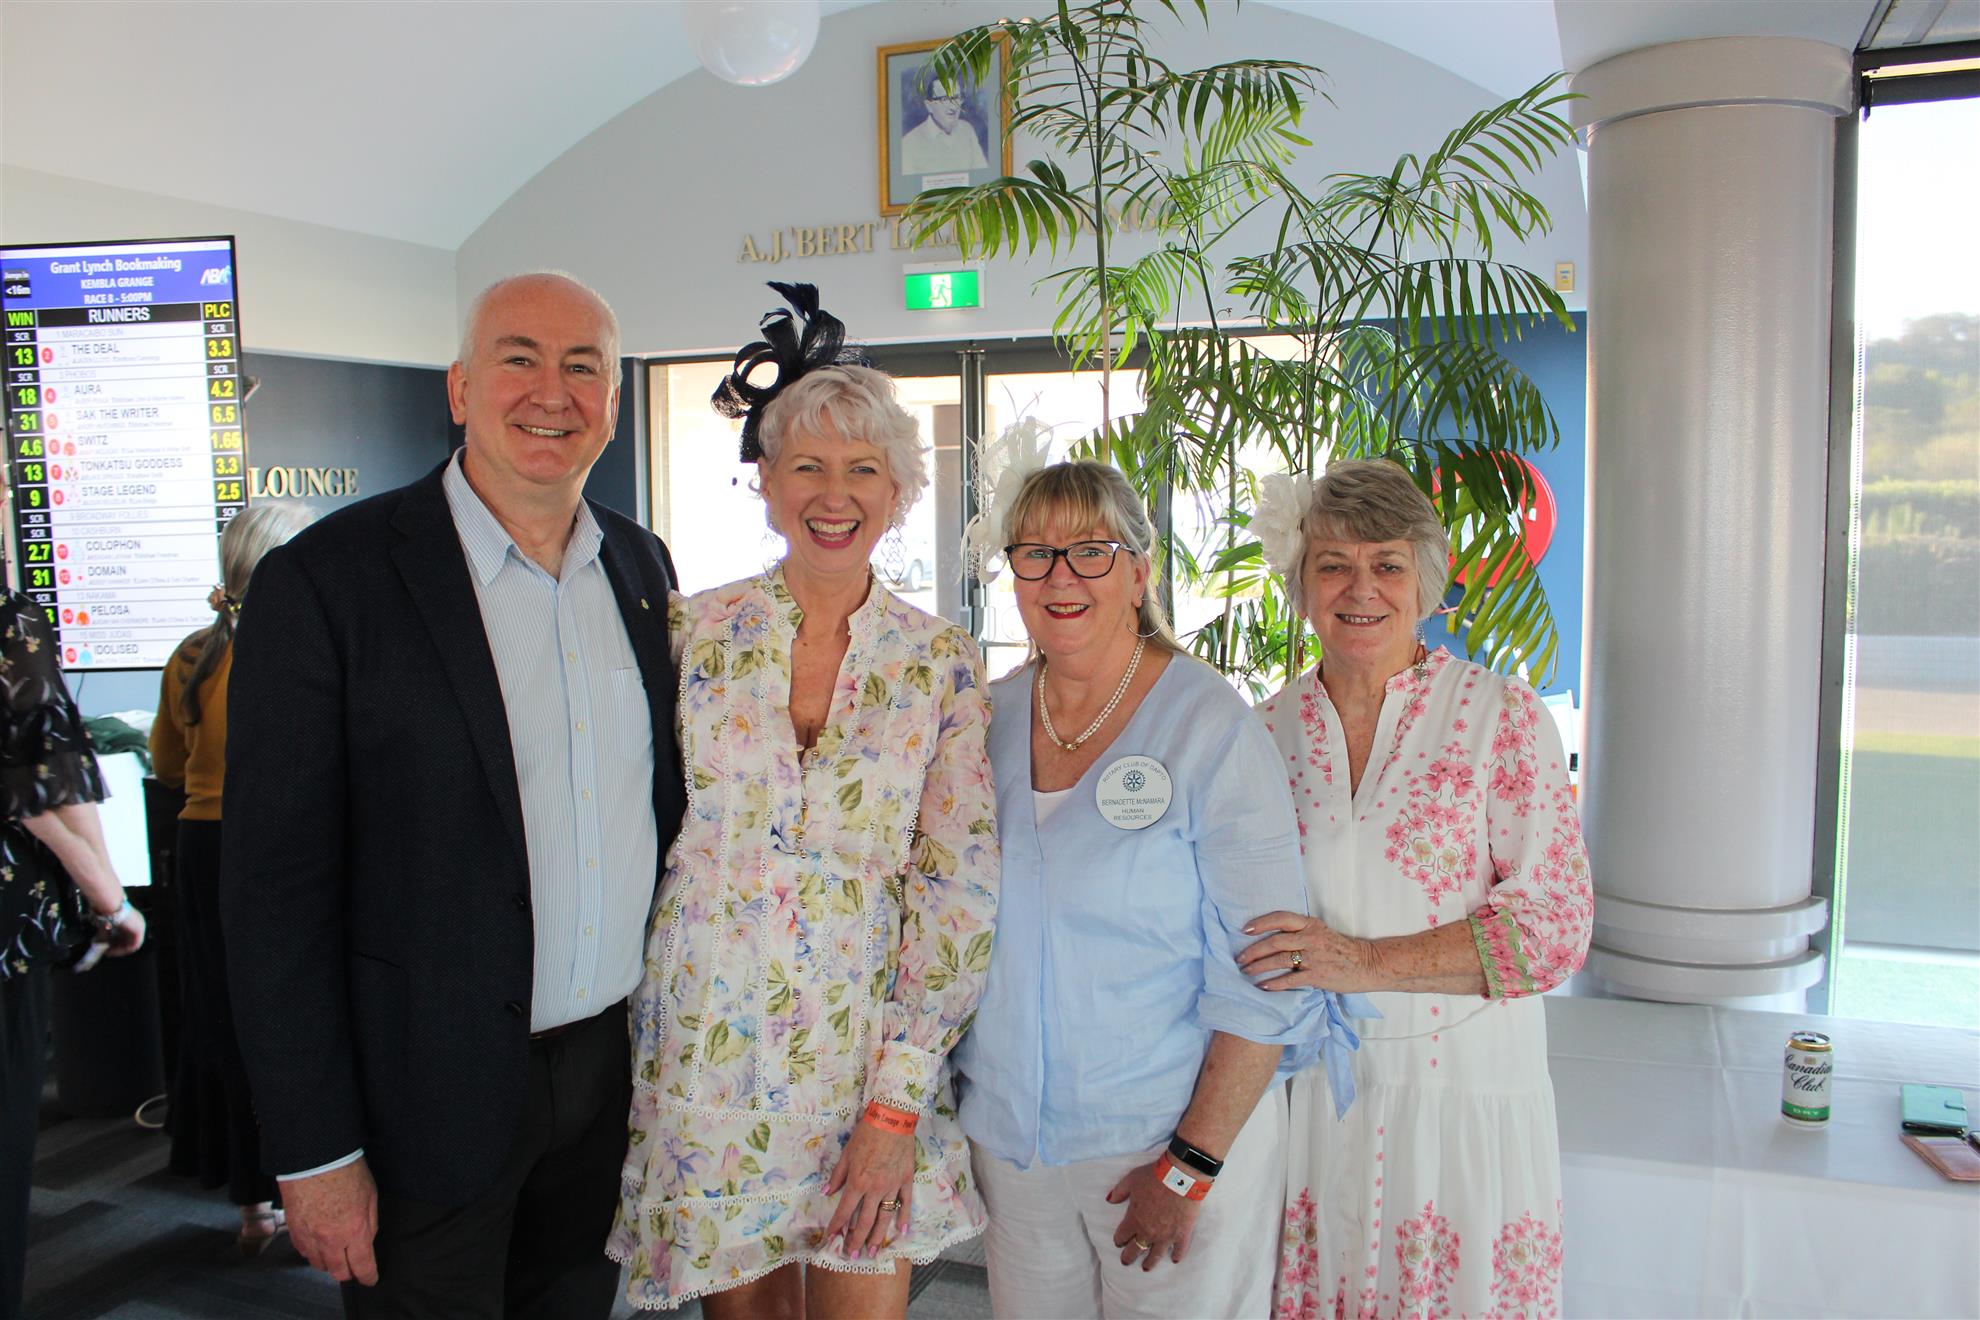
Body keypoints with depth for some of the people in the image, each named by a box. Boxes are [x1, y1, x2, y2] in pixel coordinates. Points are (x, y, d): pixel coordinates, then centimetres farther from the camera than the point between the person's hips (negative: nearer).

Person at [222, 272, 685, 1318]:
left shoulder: (640, 562, 4)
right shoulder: (324, 581, -14)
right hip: (430, 1093, -5)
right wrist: (313, 1153, -12)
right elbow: (273, 886, -13)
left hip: (616, 1065, 5)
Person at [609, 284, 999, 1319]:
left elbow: (959, 891, -6)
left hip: (867, 1052, 0)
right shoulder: (692, 632, -3)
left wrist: (897, 1100, -10)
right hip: (705, 1048, 1)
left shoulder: (943, 664, -4)